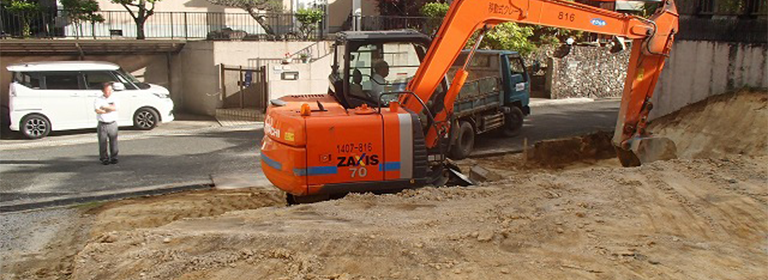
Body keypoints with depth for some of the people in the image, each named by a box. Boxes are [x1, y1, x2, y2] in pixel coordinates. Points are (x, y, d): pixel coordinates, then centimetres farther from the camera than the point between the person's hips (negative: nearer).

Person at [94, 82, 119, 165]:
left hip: (112, 124, 1)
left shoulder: (114, 99, 6)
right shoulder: (98, 100, 1)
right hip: (102, 125, -1)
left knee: (113, 142, 4)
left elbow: (115, 108, -12)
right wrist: (109, 109, -10)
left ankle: (114, 158, 14)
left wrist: (104, 107, -8)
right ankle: (104, 159, 13)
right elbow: (98, 111, -14)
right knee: (102, 143, 3)